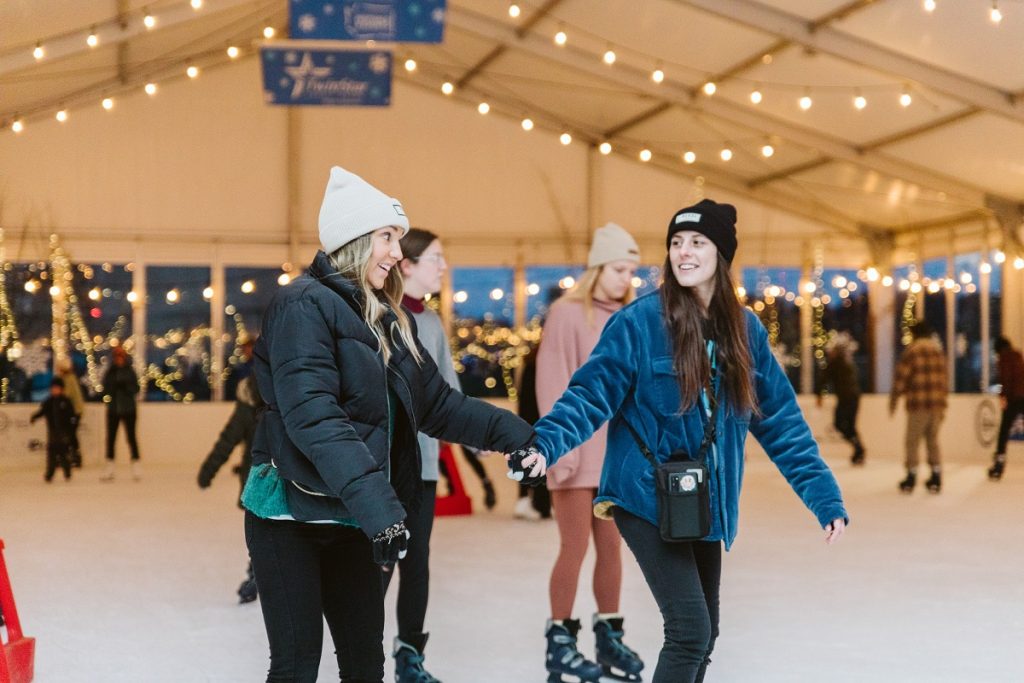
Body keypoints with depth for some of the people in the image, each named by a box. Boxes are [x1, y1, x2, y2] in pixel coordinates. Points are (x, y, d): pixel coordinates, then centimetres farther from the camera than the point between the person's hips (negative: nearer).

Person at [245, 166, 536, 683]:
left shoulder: (390, 321, 12)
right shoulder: (305, 305, -14)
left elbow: (436, 403, 12)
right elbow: (313, 415, -26)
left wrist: (510, 433, -3)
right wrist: (376, 504, -36)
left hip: (351, 520, 8)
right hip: (291, 513, -7)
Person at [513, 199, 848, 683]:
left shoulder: (746, 330, 2)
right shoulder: (639, 321, -13)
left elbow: (780, 420, 5)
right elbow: (591, 395, -15)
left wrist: (825, 497, 1)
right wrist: (543, 443, -34)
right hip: (648, 499, -6)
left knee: (704, 632, 15)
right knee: (690, 629, -14)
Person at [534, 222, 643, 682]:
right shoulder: (568, 314, -6)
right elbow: (552, 385, -9)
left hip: (617, 452, 5)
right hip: (579, 451, -5)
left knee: (612, 547, 9)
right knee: (575, 547, -2)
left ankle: (609, 637, 19)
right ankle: (559, 641, 9)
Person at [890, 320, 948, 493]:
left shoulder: (912, 351, -5)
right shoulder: (939, 351, 13)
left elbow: (900, 378, -7)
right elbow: (944, 379, 15)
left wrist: (893, 402, 1)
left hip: (918, 403, -5)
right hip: (937, 403, 5)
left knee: (912, 441, 3)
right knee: (933, 440, 14)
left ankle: (911, 478, 4)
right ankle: (936, 478, 13)